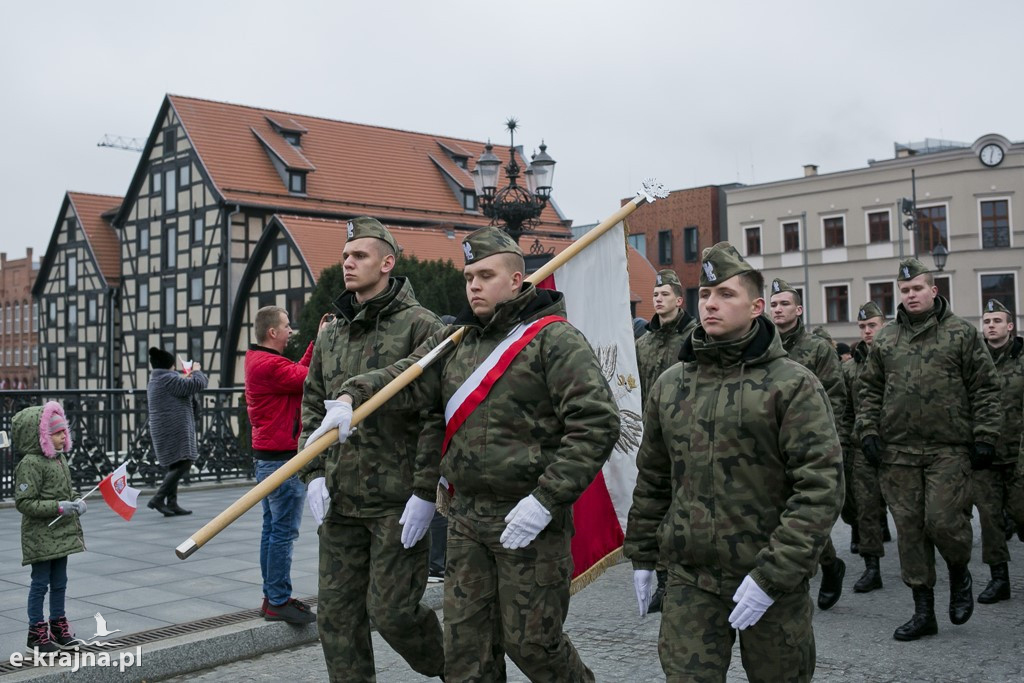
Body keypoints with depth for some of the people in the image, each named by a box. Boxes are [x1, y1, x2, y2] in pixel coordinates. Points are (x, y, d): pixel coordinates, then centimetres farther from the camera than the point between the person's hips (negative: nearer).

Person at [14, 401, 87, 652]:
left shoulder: (59, 458, 9)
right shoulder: (30, 464, -17)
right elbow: (24, 503, -20)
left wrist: (76, 503, 1)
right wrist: (58, 507, -24)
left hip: (61, 533, 8)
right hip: (40, 536, -8)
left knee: (59, 581, 15)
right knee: (40, 582, 2)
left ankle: (58, 625, 27)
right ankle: (37, 632, 13)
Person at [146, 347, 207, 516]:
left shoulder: (154, 382, 19)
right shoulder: (168, 379, -13)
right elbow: (198, 384, -15)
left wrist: (184, 378, 26)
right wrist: (197, 371, 3)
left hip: (166, 430, 11)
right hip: (175, 429, -11)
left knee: (175, 465, 13)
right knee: (183, 464, -11)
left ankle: (172, 503, 11)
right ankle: (158, 499, -14)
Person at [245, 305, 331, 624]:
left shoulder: (258, 361, 15)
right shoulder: (270, 364, -18)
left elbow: (298, 371, 12)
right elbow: (309, 378, -23)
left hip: (267, 457, 11)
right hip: (283, 457, -11)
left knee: (272, 529, 14)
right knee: (284, 531, -6)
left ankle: (273, 597, 21)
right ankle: (278, 602, -1)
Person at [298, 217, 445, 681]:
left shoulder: (419, 326, -7)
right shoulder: (331, 336, 14)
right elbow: (312, 410, 17)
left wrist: (430, 484, -16)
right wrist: (314, 474, 5)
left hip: (398, 498, -6)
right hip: (339, 501, 6)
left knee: (393, 611, -3)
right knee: (337, 615, 9)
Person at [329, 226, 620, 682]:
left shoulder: (555, 340, -9)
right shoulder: (455, 340, 13)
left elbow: (596, 424, -16)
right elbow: (405, 379, 4)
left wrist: (546, 499, -20)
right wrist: (351, 396, -14)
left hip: (529, 520, -6)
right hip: (466, 517, 6)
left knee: (531, 641, 4)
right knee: (466, 645, 11)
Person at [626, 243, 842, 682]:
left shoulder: (793, 385, -8)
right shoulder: (669, 385, 7)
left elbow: (820, 487, -14)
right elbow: (652, 479, 16)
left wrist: (773, 574, -19)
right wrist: (641, 556, 15)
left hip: (772, 580, -3)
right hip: (688, 579, 3)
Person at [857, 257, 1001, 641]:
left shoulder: (962, 334, 3)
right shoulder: (885, 340, 11)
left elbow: (985, 389, 2)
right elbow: (869, 390, 15)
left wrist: (984, 438, -4)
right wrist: (868, 432, 5)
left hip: (949, 450, -3)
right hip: (898, 451, 3)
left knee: (943, 521, -11)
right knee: (909, 529, 4)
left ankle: (959, 574, 24)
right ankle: (923, 612, 15)